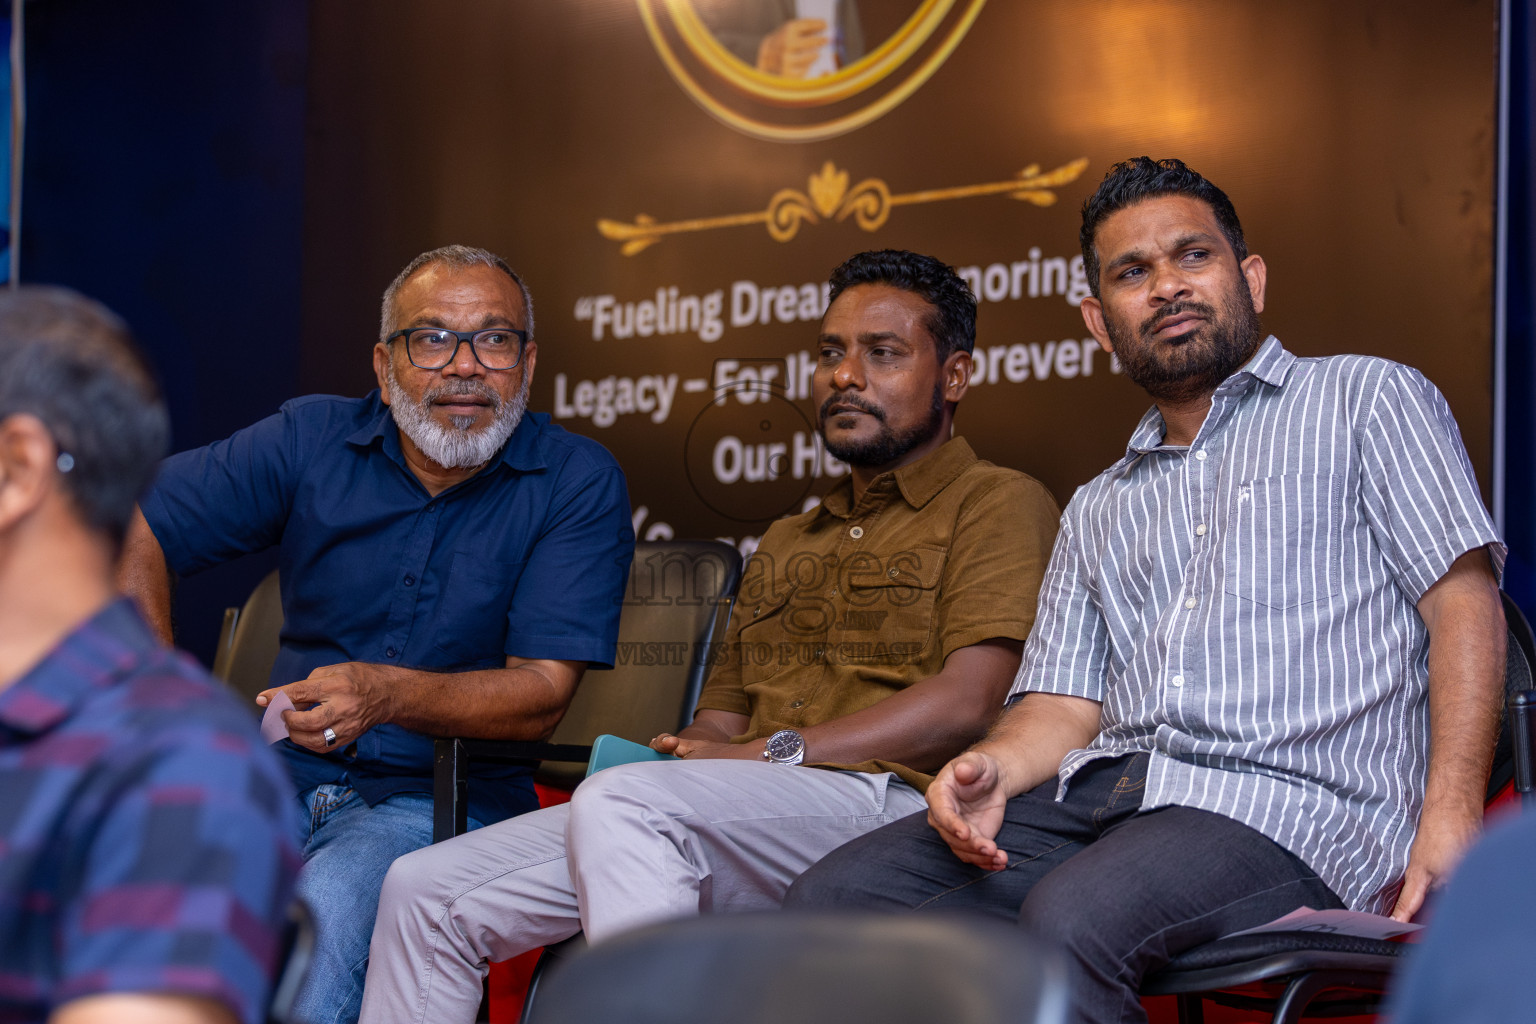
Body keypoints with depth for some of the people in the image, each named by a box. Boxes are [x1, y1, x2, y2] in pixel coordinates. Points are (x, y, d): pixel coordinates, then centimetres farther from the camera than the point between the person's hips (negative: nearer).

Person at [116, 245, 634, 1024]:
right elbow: (132, 527, 9)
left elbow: (542, 695, -8)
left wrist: (385, 694, -26)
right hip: (282, 776, 3)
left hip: (439, 797, -2)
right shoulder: (312, 440, 5)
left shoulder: (578, 483, -1)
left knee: (323, 911, -36)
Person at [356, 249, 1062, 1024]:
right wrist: (681, 753, 1)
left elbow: (966, 702, -8)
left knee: (620, 803, -35)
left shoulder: (998, 504, 8)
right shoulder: (785, 542, 33)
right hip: (737, 827, 8)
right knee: (426, 892, -6)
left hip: (888, 799, -7)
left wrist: (773, 752, -11)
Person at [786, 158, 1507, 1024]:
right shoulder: (1098, 511, 29)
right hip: (1104, 787, 5)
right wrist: (993, 766, -6)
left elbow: (1464, 602, 3)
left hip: (1291, 800, -5)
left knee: (1069, 921, -35)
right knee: (837, 896, -17)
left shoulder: (1367, 399, 13)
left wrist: (1450, 816, -12)